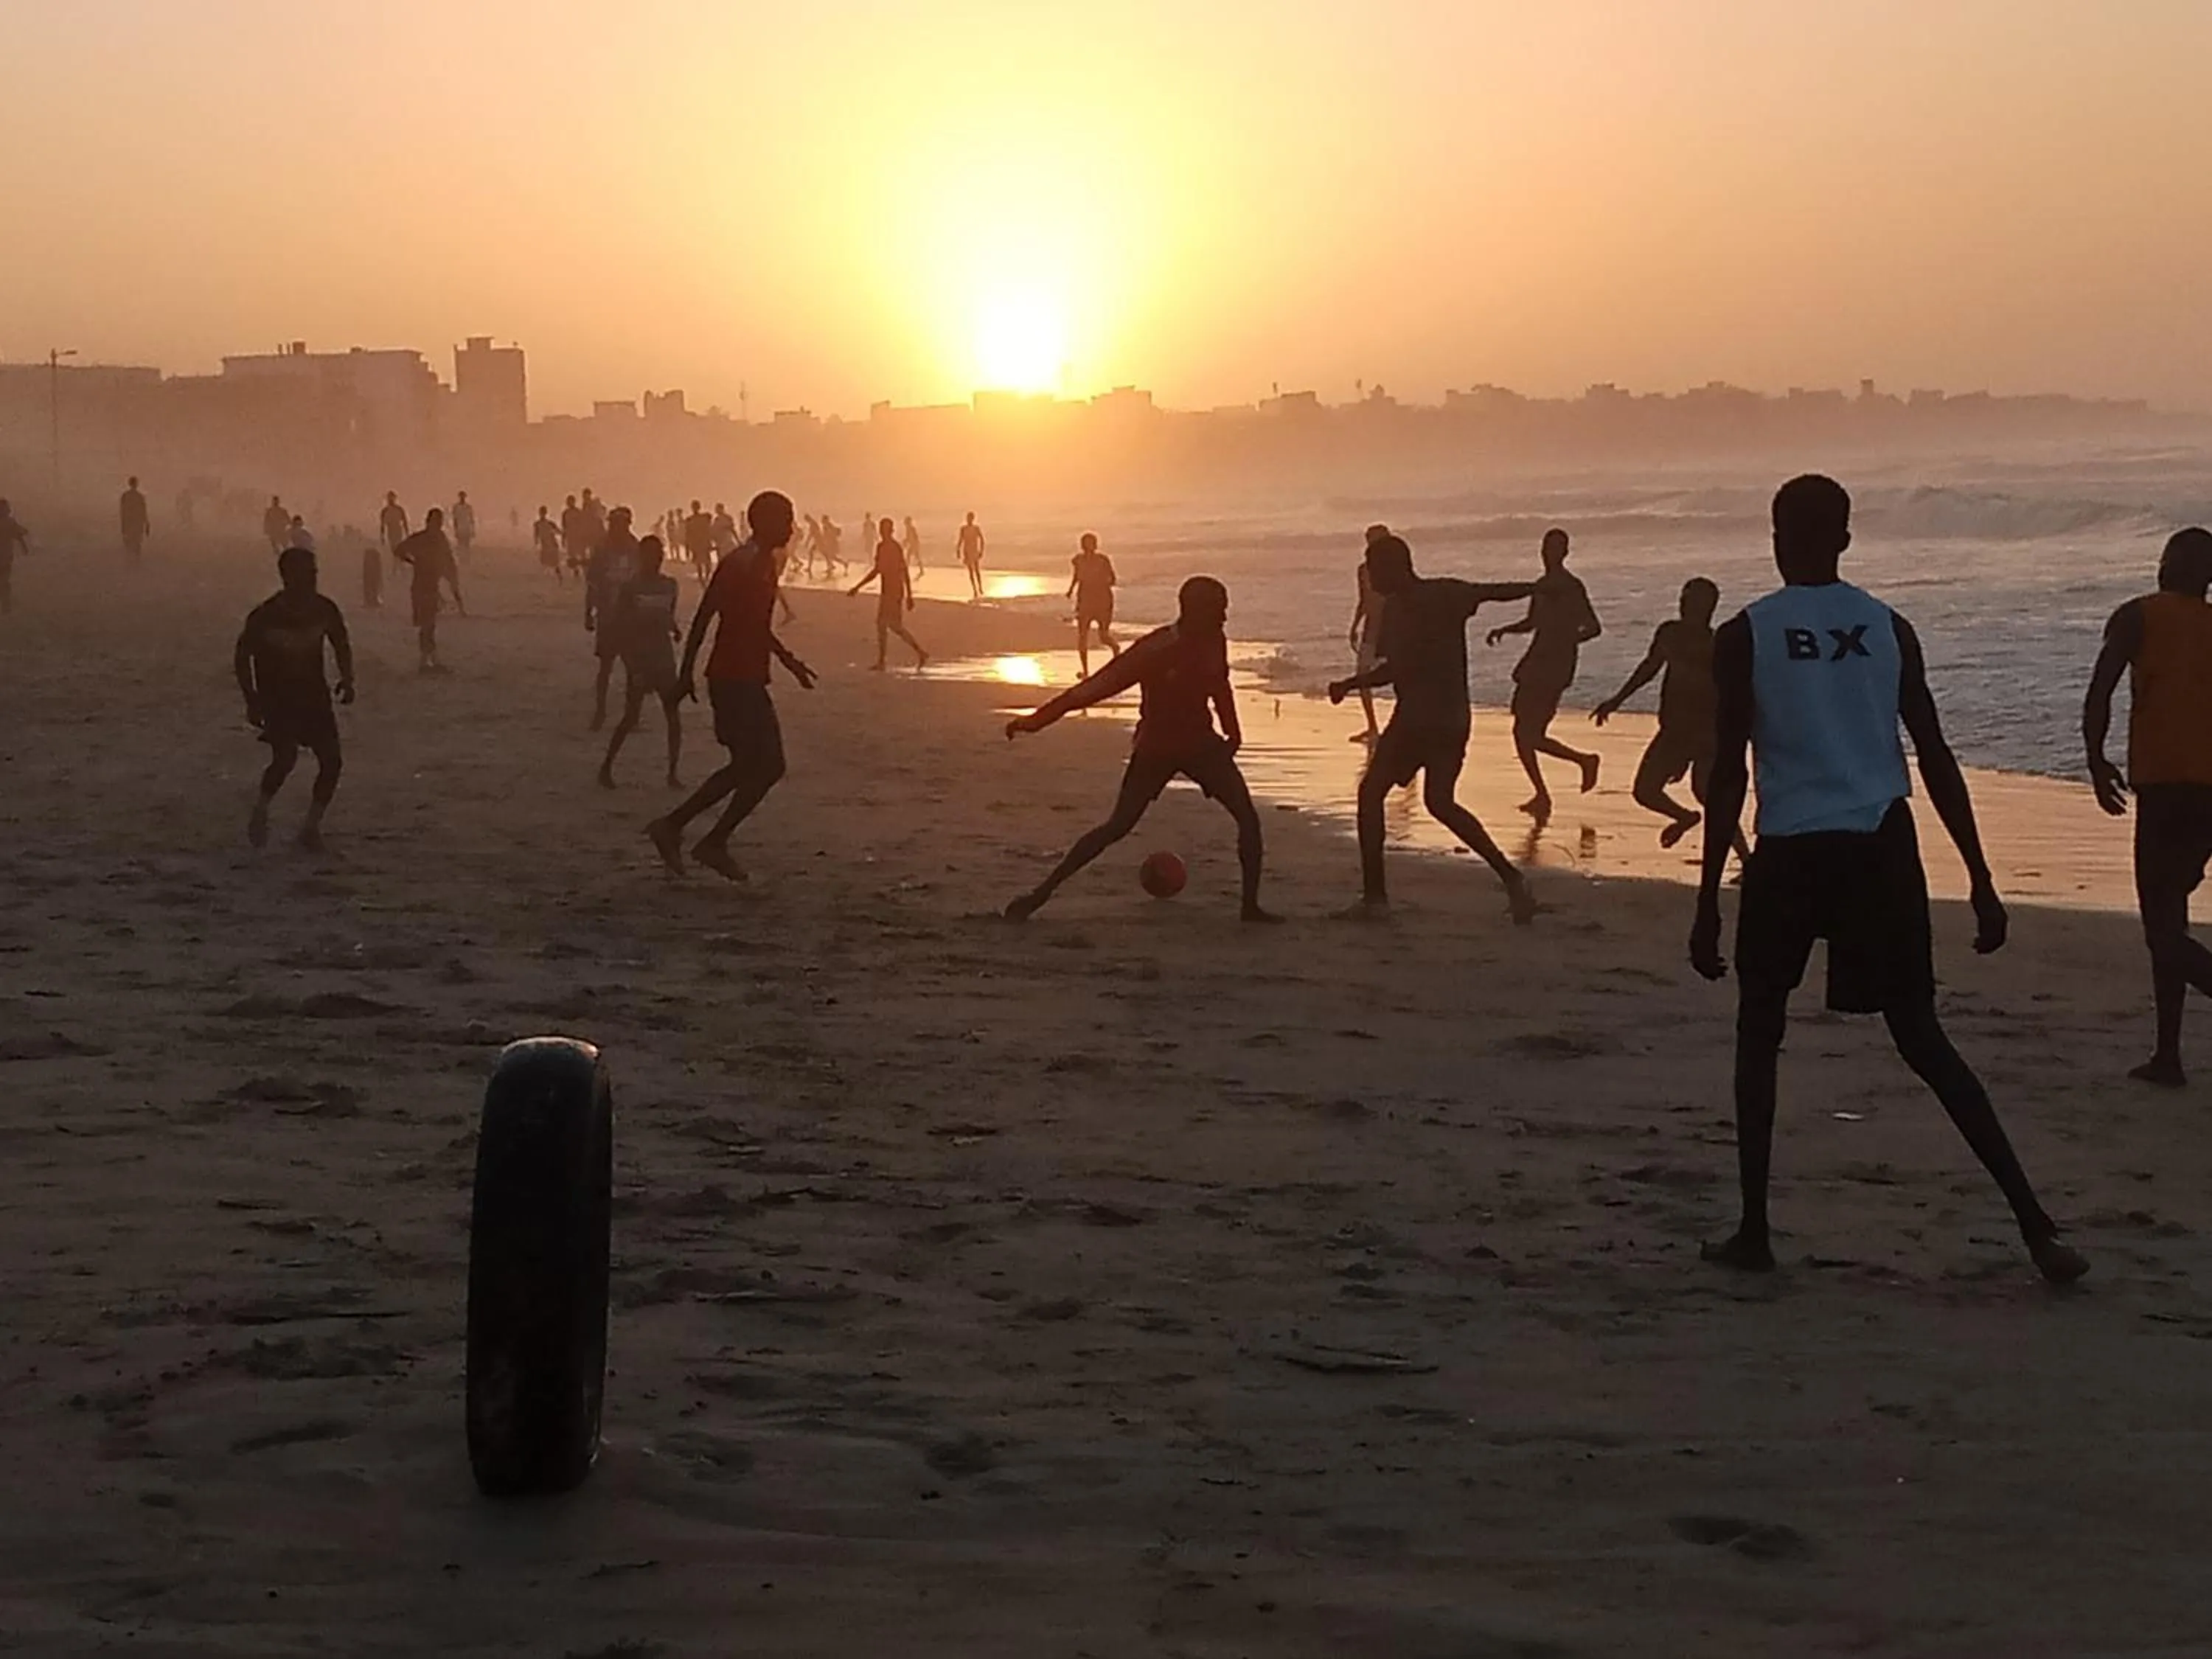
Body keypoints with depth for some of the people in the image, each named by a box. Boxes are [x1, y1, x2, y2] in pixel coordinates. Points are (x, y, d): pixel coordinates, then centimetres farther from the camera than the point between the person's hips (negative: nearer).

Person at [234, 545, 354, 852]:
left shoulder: (325, 610, -8)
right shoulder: (265, 616, -18)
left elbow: (342, 645, 10)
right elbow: (242, 657, -5)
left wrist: (346, 679, -5)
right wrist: (252, 701, -11)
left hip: (315, 696, 4)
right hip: (277, 697, -4)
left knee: (332, 761, -5)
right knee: (285, 758, -22)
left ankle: (312, 827, 11)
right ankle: (260, 815, 4)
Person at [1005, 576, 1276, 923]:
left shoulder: (1214, 643, -7)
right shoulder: (1155, 650, -24)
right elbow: (1096, 686, -25)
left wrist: (1232, 732, 11)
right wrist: (1038, 719, -29)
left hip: (1200, 742, 5)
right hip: (1155, 747, -5)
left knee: (1248, 818, -8)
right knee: (1117, 827, -7)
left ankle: (1251, 905, 1)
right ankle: (1042, 892, 1)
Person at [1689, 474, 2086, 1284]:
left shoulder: (1743, 637, -2)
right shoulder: (1889, 628, 7)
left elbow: (1729, 776, -5)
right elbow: (1936, 758, 5)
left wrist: (1708, 901, -1)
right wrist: (1980, 880, 9)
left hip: (1791, 851, -2)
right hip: (1882, 846, 3)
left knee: (1760, 1029, 15)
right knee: (1920, 1034, 8)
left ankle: (1754, 1229, 10)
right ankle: (2035, 1224, -2)